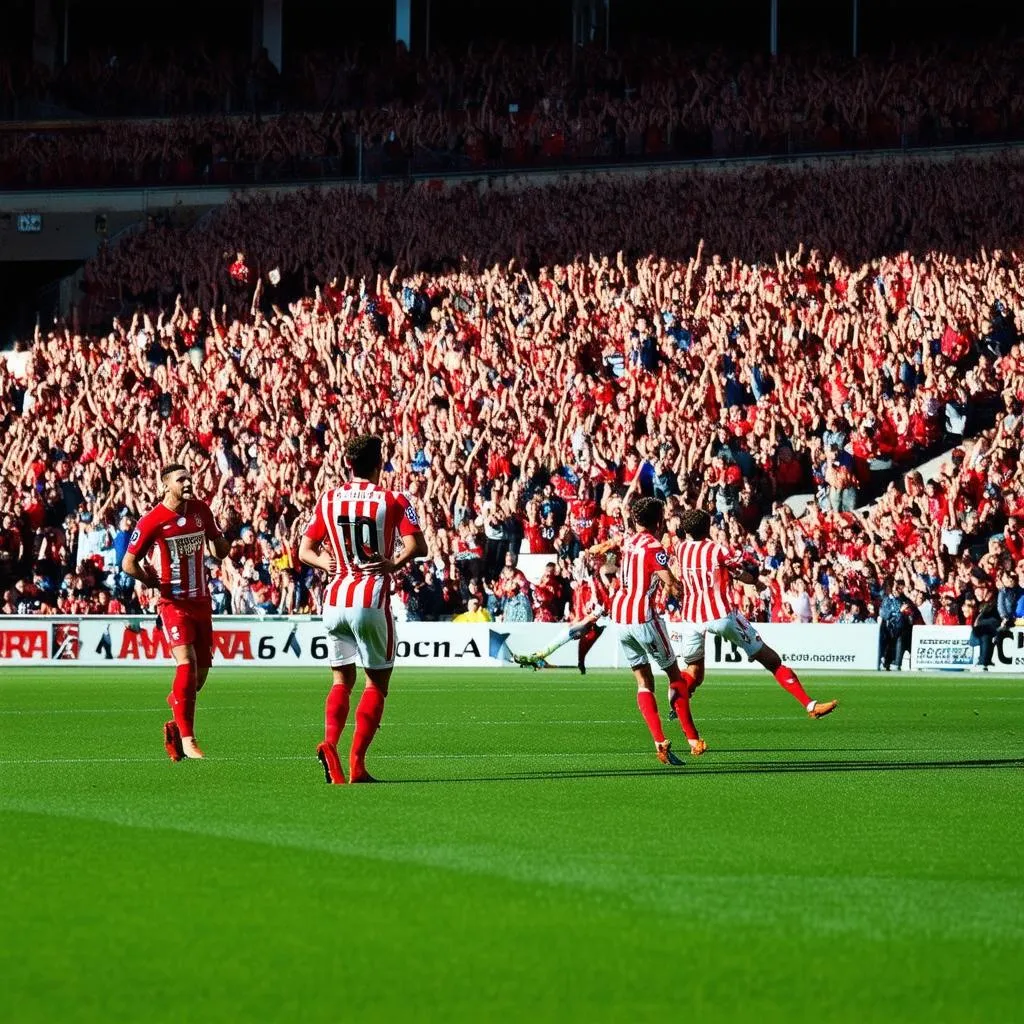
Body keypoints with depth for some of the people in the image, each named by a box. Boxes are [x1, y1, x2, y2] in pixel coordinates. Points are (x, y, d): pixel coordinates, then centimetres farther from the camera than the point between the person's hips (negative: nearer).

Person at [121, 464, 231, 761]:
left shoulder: (200, 510, 3)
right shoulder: (152, 521, -13)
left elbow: (219, 544, 15)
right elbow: (128, 563, -6)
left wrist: (221, 546, -7)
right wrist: (154, 583, -13)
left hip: (201, 600, 6)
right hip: (174, 602, -6)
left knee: (202, 669, 8)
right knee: (186, 664, -18)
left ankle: (177, 726, 29)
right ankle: (187, 739, -13)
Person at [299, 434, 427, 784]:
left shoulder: (328, 500, 8)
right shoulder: (393, 501, -3)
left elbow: (305, 551, 9)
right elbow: (417, 546, -17)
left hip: (335, 598, 4)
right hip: (372, 600, -3)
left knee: (341, 680, 16)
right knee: (377, 683, 8)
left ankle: (330, 743, -10)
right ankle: (356, 762, -3)